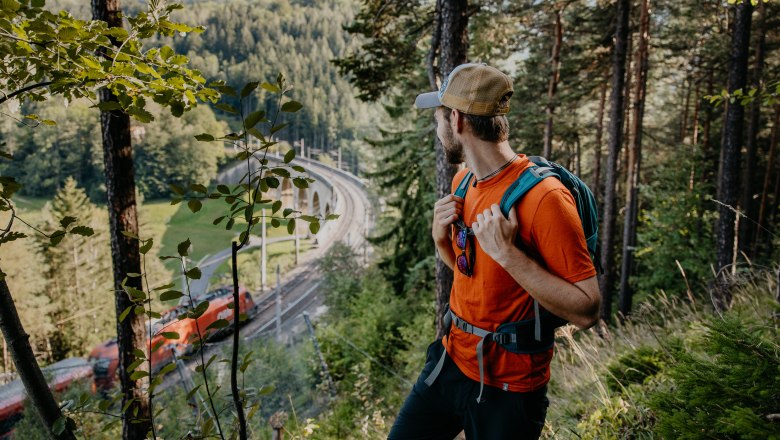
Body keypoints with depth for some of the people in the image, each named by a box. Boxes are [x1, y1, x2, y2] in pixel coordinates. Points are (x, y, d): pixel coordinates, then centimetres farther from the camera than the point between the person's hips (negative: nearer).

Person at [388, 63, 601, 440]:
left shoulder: (542, 196, -23)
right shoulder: (462, 181, 2)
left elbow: (586, 311, -23)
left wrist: (507, 253, -30)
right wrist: (441, 237, -5)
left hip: (507, 390, -7)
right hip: (451, 361, 7)